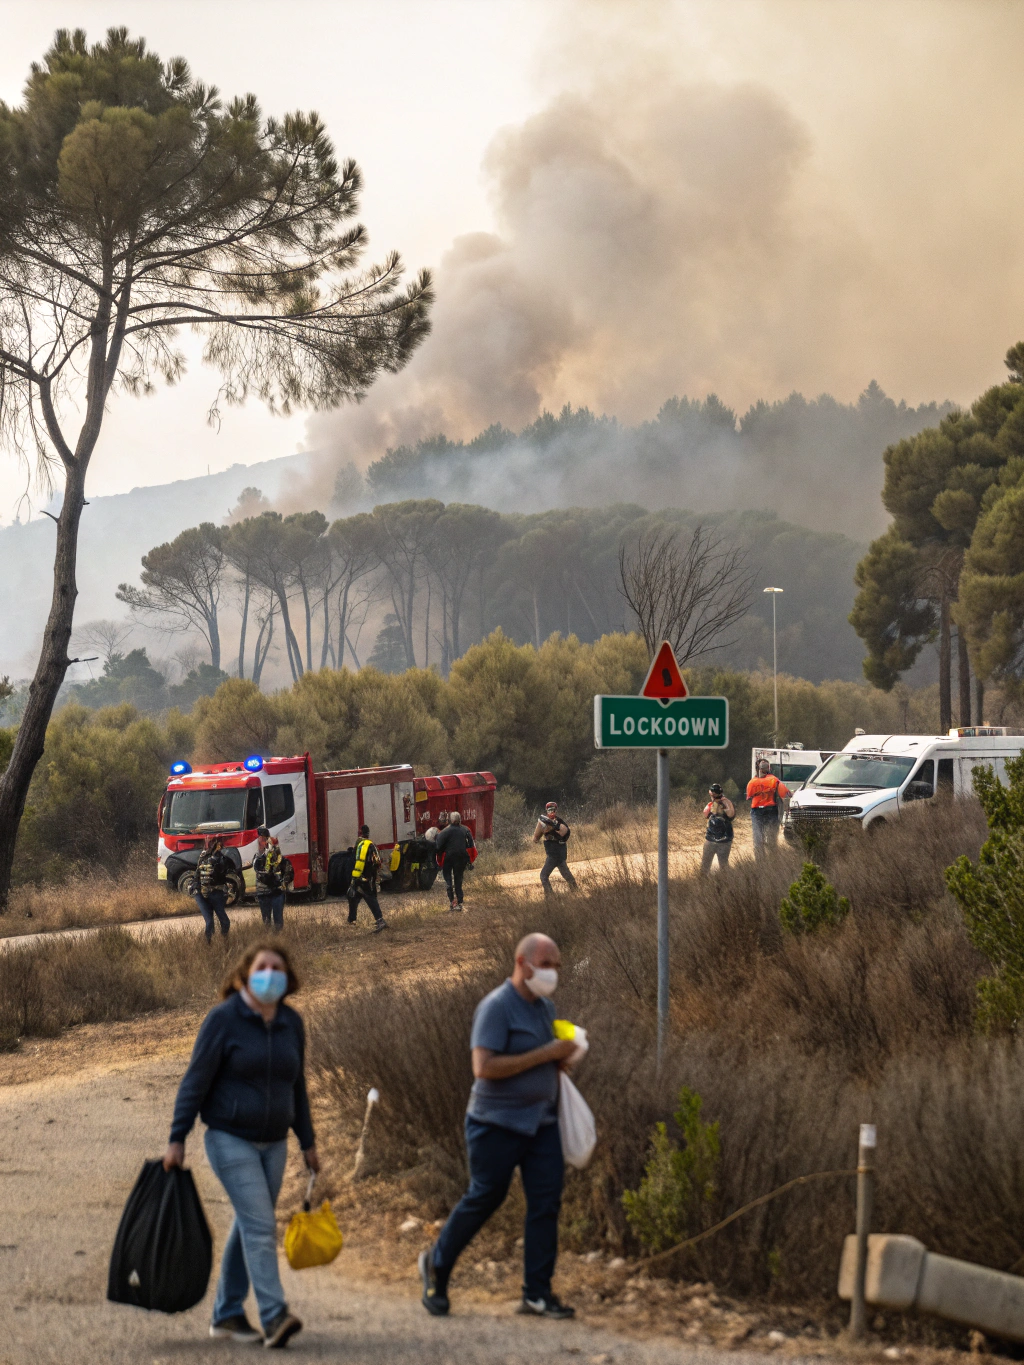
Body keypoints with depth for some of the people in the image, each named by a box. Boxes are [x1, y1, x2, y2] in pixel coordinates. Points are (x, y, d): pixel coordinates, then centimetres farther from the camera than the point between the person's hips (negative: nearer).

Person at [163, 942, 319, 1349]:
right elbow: (195, 1081, -11)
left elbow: (297, 1085, 15)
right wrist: (177, 1139, -14)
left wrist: (307, 1141, 17)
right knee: (260, 1225, -16)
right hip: (231, 1140, -6)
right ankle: (274, 1317, -22)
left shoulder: (291, 1023, 5)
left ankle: (226, 1314, 21)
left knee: (248, 1227, 11)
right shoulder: (223, 1019, -11)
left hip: (273, 1143, 6)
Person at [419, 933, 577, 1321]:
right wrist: (544, 1055, -23)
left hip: (541, 1122, 7)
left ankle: (537, 1292, 4)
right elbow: (484, 1067, -24)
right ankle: (436, 1266, 24)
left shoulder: (545, 1008, 12)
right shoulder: (496, 1007, -14)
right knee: (483, 1198, 2)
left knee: (546, 1202, -1)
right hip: (497, 1123, -7)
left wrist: (564, 1056, 1)